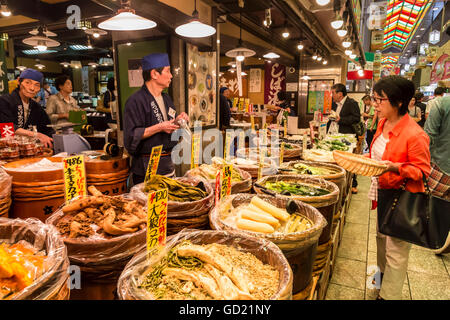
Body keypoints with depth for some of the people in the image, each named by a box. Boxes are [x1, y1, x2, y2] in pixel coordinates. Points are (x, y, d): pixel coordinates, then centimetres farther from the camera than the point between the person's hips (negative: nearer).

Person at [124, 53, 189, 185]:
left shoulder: (166, 99, 14)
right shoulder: (136, 101, -12)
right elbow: (131, 135, -19)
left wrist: (177, 122, 1)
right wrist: (159, 127, -22)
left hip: (168, 164, 8)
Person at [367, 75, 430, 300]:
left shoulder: (415, 135, -23)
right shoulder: (383, 123, 3)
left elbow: (422, 170, -17)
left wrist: (395, 168, -31)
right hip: (382, 191, 8)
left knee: (396, 249, 5)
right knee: (382, 237, 26)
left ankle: (388, 294, 23)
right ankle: (382, 274, 50)